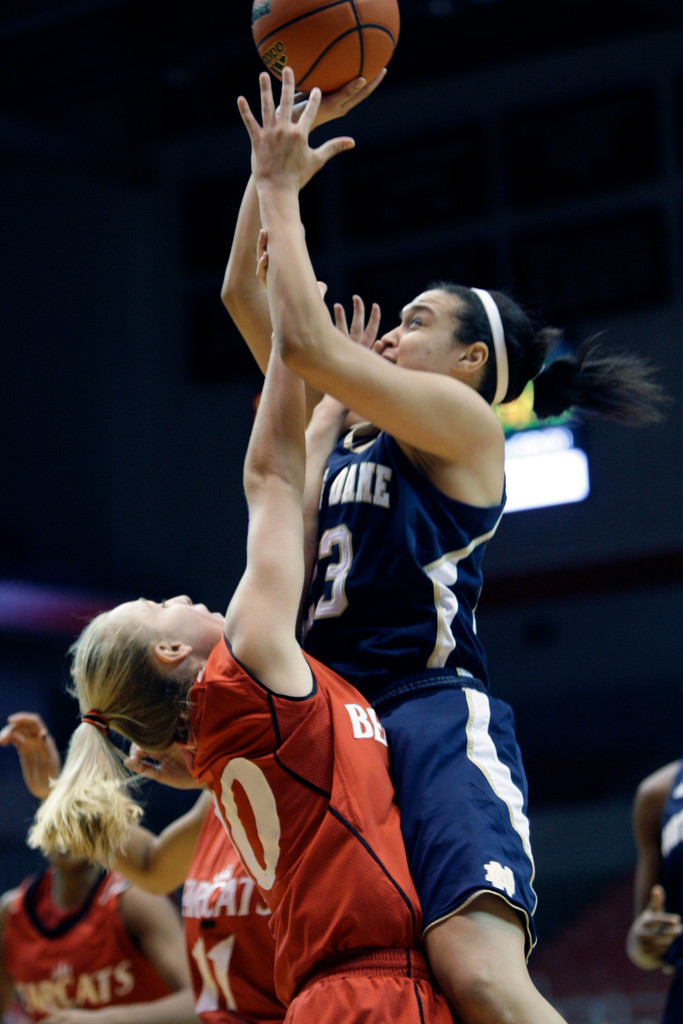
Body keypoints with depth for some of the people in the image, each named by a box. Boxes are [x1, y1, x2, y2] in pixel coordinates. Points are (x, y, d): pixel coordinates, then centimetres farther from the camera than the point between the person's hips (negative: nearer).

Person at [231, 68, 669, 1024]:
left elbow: (307, 342, -11)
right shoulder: (351, 431, 23)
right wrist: (269, 176, 18)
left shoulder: (461, 422, 1)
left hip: (433, 717, -9)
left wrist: (283, 188, -2)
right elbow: (243, 295, 26)